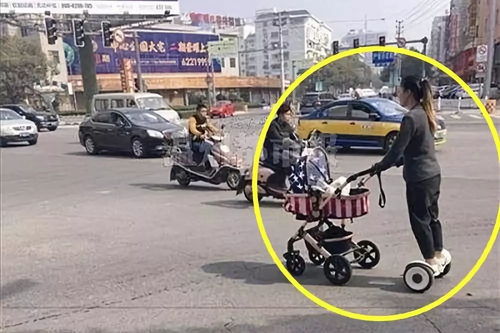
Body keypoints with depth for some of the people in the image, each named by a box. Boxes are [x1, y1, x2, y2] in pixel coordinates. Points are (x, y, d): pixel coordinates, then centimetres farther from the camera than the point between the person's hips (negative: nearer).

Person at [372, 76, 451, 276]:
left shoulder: (411, 118, -19)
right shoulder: (425, 114, 10)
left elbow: (397, 149, -18)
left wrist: (380, 167, -4)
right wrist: (397, 163, 15)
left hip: (419, 178, -9)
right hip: (433, 173, 9)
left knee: (419, 220, 4)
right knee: (431, 216, 20)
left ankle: (431, 262, 16)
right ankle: (440, 254, 33)